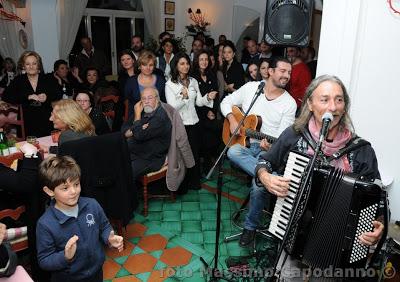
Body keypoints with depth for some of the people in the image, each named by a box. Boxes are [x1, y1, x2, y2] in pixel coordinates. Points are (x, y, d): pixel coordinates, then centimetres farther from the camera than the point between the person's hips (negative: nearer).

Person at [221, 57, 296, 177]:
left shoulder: (290, 103, -3)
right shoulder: (250, 87, 2)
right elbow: (226, 102, 10)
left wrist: (270, 145, -26)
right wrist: (232, 120, -8)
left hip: (268, 148, -3)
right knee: (233, 152, -34)